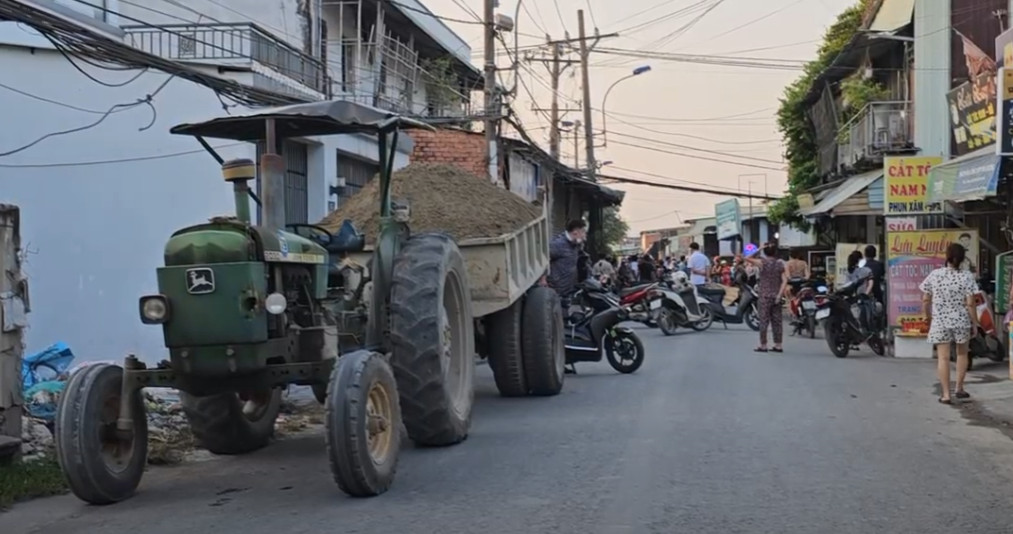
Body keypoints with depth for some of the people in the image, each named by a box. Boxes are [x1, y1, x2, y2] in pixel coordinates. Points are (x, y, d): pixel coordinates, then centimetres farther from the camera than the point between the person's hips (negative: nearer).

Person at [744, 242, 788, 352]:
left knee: (764, 320, 0)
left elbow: (747, 258, -8)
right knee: (777, 320, 7)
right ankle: (778, 345, 9)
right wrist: (779, 295, -4)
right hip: (776, 296, 4)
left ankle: (763, 345, 1)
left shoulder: (762, 262, -8)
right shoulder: (780, 264, 3)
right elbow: (785, 280, -3)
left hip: (765, 296, -4)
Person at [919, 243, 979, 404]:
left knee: (943, 357, 3)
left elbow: (925, 300, 1)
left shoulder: (935, 275, -4)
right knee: (962, 354, 21)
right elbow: (970, 304, -11)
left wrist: (929, 317, 16)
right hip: (961, 321, 0)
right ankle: (959, 389, 26)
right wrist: (975, 323, 0)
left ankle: (945, 394, 2)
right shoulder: (966, 276, -9)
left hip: (939, 322, 0)